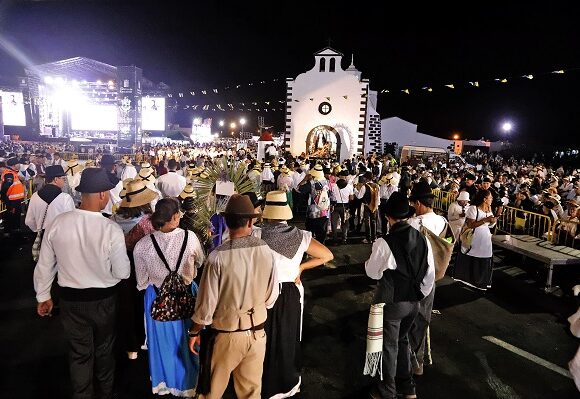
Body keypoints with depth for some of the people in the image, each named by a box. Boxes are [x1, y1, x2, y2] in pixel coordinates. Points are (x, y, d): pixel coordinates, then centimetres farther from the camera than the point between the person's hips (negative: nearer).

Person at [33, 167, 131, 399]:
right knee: (104, 350, 23)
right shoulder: (111, 230, -25)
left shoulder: (58, 223, -15)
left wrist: (43, 296, 12)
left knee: (79, 353, 20)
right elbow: (123, 273, -15)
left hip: (70, 299, 2)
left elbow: (44, 266, -3)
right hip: (103, 299, -1)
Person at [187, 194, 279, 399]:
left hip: (226, 334, -3)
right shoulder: (266, 251, -13)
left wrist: (194, 332, 2)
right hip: (257, 332, 3)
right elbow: (271, 297, -3)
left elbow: (207, 303, -15)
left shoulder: (218, 256, -23)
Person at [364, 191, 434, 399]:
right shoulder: (422, 239, -6)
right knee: (402, 340, 26)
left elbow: (373, 272, -11)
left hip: (391, 303, -5)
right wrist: (420, 294, 14)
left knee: (389, 346, 14)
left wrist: (369, 261, 9)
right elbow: (430, 274, 1)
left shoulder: (384, 243, -24)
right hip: (414, 302, 6)